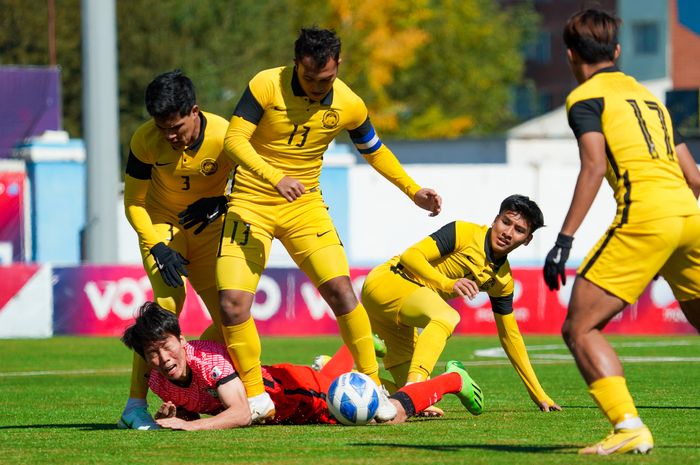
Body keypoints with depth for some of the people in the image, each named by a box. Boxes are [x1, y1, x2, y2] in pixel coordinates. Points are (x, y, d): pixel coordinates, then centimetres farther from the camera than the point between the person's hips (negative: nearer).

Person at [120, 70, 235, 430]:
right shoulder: (145, 140, -22)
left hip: (208, 228, 3)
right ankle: (135, 406, -26)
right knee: (168, 298, -27)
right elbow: (133, 203, -12)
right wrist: (159, 249, -25)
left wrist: (219, 204, -25)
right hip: (160, 225, -3)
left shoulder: (225, 136, -23)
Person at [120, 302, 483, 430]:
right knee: (330, 375, 39)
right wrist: (172, 418, -24)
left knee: (391, 414, -6)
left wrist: (188, 426, -55)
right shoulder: (159, 381, -20)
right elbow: (190, 413, -1)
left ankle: (453, 379, 21)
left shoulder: (207, 357, -40)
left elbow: (242, 414, -47)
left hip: (296, 391, -7)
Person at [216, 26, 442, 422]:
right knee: (233, 301, -14)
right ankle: (256, 397, 2)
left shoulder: (349, 105, -5)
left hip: (304, 204, 2)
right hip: (251, 204, -2)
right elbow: (235, 139, -22)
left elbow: (374, 150, 14)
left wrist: (413, 191, 10)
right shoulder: (267, 85, -15)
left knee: (340, 288, -14)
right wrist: (275, 177, -36)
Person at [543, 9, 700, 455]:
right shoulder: (649, 96, 27)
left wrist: (564, 240, -12)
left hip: (644, 213, -7)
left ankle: (629, 427, -18)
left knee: (580, 328, -3)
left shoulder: (586, 97, 7)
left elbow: (595, 167, -8)